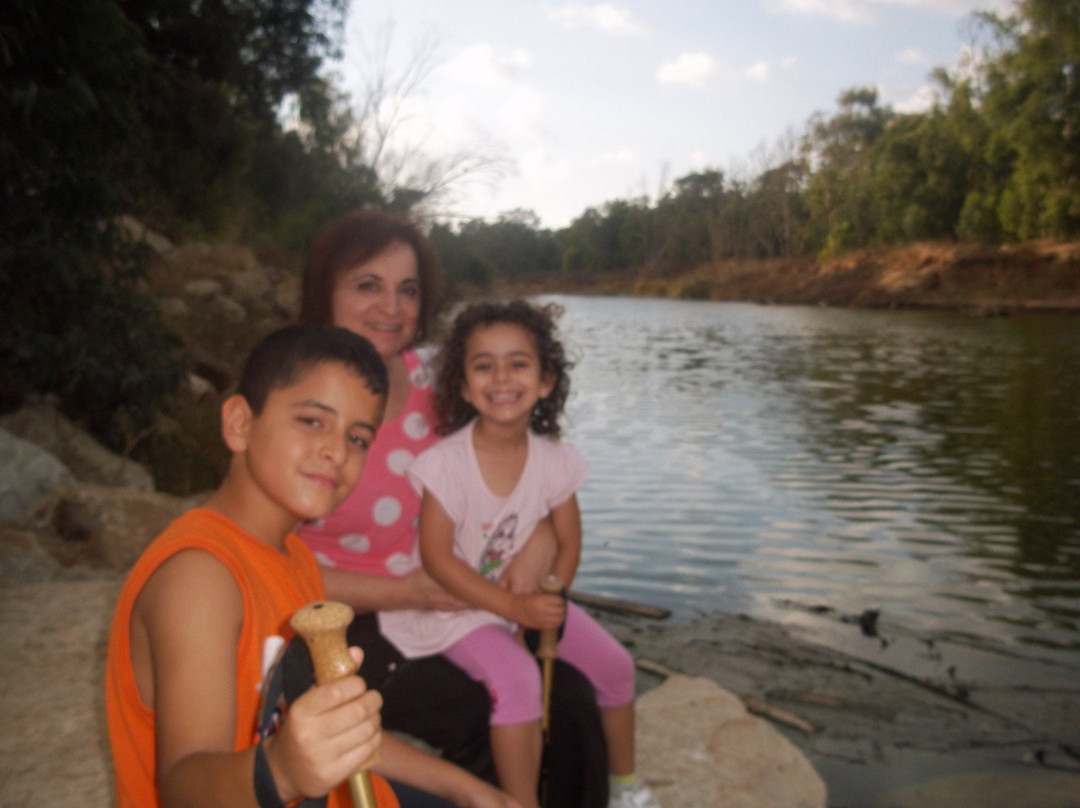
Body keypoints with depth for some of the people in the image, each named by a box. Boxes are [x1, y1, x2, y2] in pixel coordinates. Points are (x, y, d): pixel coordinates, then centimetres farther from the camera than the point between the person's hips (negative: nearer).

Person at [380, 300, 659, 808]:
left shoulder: (555, 460, -10)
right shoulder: (445, 463, -22)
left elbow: (567, 542, 1)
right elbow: (436, 558, -20)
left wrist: (546, 605, -13)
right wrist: (514, 608, -24)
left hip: (529, 598, 5)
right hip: (459, 606, -5)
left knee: (614, 665, 4)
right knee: (516, 677, -29)